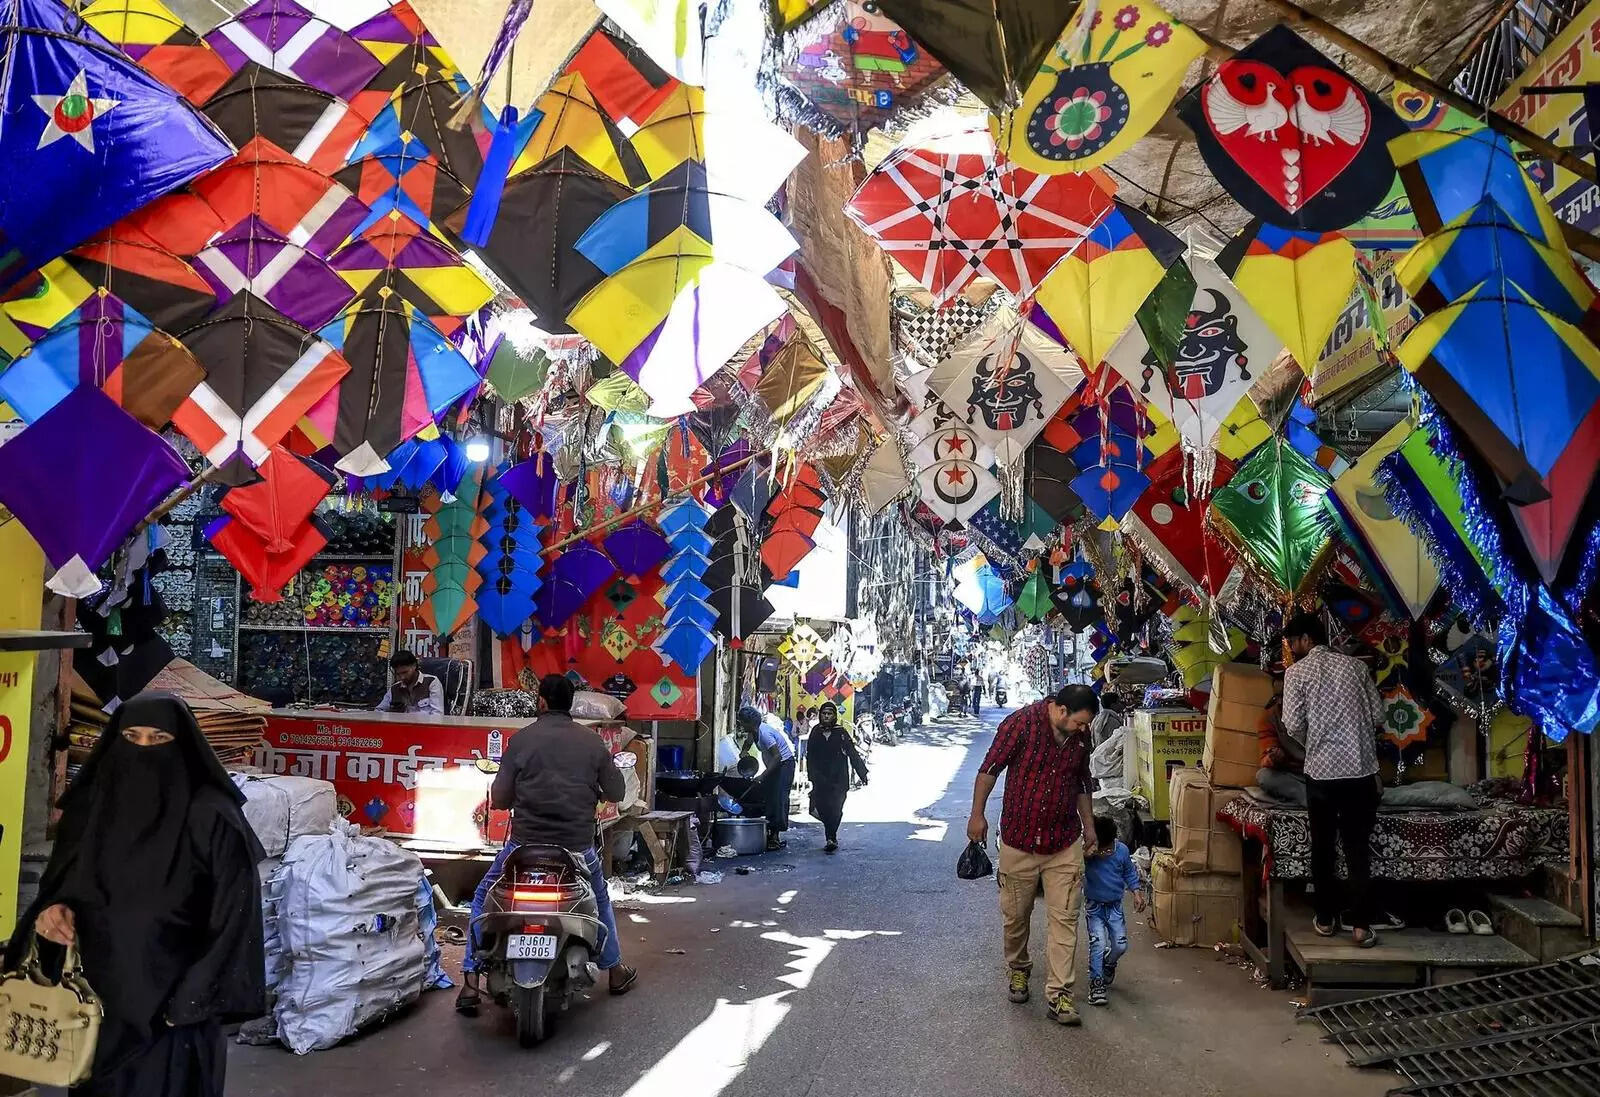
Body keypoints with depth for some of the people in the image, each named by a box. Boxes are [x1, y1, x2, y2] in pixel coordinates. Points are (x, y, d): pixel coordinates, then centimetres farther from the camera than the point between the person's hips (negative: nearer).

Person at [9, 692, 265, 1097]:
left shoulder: (212, 818, -13)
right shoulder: (91, 806, 3)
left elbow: (236, 915, -13)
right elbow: (59, 886, 12)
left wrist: (193, 1000, -15)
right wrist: (52, 911, -10)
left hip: (173, 1006, -5)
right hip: (96, 1001, 5)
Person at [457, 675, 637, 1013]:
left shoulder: (521, 740, -6)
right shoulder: (592, 742, -1)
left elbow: (498, 799, -5)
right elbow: (616, 793, 5)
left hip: (525, 845, -1)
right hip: (577, 846, 2)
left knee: (483, 900, 23)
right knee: (600, 899, 30)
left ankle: (470, 984, 16)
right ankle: (615, 971, 39)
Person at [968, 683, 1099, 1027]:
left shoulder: (1081, 736, 1)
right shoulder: (1021, 723, -16)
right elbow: (989, 770, -8)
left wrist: (1089, 827, 18)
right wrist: (977, 815, -7)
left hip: (1064, 844, 3)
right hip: (1019, 840, -3)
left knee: (1064, 919, -2)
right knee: (1016, 915, 11)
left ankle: (1059, 994, 2)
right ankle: (1018, 970, 36)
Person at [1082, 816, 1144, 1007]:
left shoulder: (1122, 850, -11)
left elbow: (1130, 873, 5)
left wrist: (1137, 892, -2)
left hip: (1115, 906, 3)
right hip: (1094, 906, -3)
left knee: (1120, 945, 5)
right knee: (1098, 944, -13)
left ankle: (1108, 965, 38)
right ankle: (1096, 984, -2)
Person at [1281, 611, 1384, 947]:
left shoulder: (1297, 671, -2)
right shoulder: (1356, 665, 9)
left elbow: (1293, 725, -7)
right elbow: (1378, 715, 9)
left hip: (1322, 770, -2)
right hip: (1361, 769, 2)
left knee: (1323, 847, 11)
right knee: (1359, 849, 6)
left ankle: (1326, 918, 18)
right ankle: (1361, 925, 4)